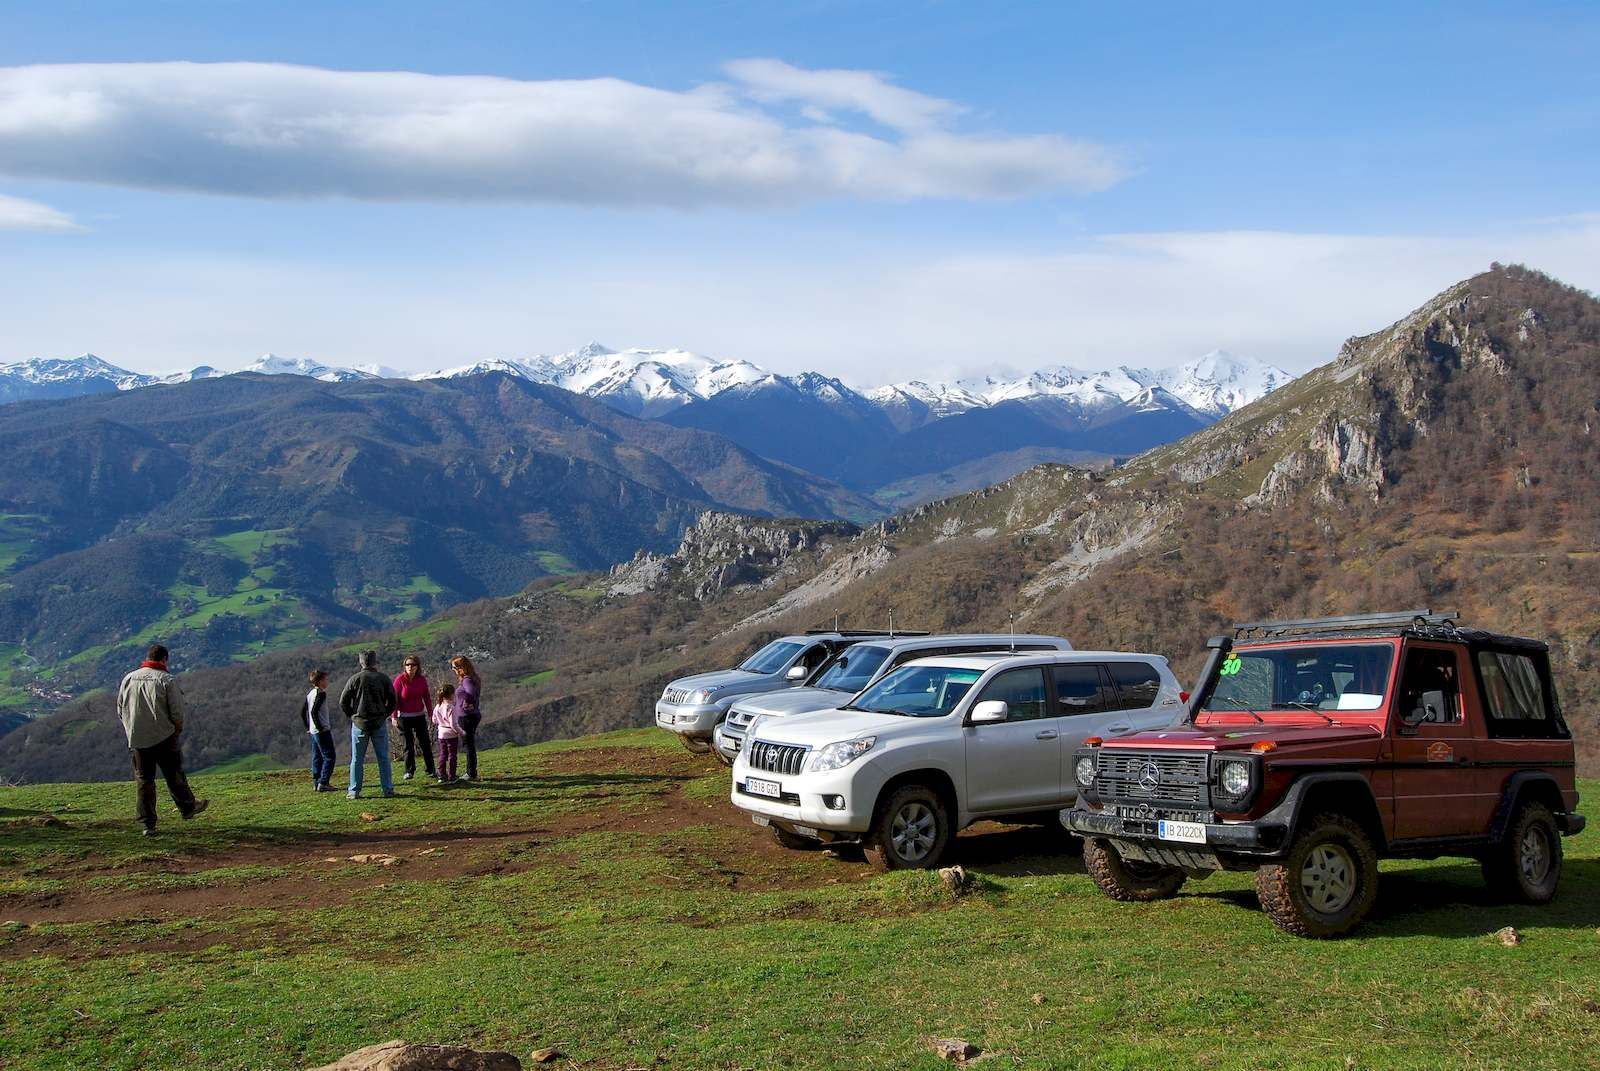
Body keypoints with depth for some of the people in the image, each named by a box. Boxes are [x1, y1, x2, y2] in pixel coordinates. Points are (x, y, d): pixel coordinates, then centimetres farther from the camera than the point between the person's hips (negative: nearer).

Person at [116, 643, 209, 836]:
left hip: (137, 739, 4)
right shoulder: (167, 680, -10)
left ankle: (148, 825, 8)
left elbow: (120, 710, 10)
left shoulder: (128, 679, 5)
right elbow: (177, 712, -12)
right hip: (164, 737, -4)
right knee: (174, 775, 12)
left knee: (144, 781, 7)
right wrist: (178, 728, 7)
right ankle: (187, 807, 29)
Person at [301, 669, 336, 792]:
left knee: (317, 757, 12)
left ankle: (315, 783, 13)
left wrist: (308, 727, 19)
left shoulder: (310, 693, 12)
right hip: (323, 731, -9)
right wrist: (320, 728, -18)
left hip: (313, 730, 9)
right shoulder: (321, 694, -15)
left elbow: (302, 711, 16)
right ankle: (322, 783, -10)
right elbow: (314, 712, -23)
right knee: (330, 757, -5)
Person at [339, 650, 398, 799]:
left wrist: (352, 716, 10)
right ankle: (388, 789, 7)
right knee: (383, 758, 7)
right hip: (380, 724, 1)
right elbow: (393, 701, -1)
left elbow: (343, 702, -2)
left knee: (357, 759, 7)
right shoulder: (384, 679, -2)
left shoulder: (354, 679, -4)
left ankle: (354, 791, 7)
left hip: (359, 724, -1)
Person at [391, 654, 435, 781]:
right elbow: (395, 699, -8)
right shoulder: (400, 680, -9)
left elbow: (426, 698, 8)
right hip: (404, 717, -2)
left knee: (425, 743, 3)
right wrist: (394, 716, -11)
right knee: (408, 745, 4)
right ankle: (409, 771, 14)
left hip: (419, 715, 2)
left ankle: (430, 770, 9)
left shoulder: (422, 680, 0)